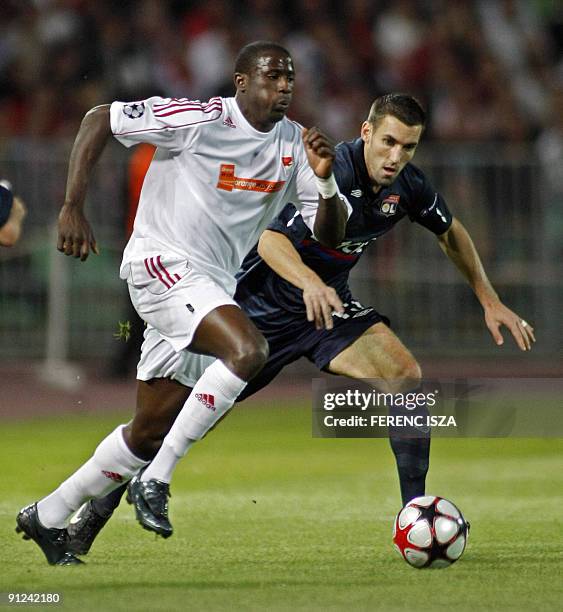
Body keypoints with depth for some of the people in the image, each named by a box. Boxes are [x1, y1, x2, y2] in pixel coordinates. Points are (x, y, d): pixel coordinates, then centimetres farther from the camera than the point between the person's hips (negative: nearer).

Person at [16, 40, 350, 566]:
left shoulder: (295, 145, 5)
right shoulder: (198, 120, -12)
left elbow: (330, 235, 5)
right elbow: (99, 119, -7)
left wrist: (324, 181, -16)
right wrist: (72, 207, -14)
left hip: (211, 287, 8)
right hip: (161, 265, -7)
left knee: (148, 431, 10)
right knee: (248, 350, -30)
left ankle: (47, 517, 25)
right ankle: (157, 476, -20)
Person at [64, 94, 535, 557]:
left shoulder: (408, 185, -7)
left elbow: (452, 233, 14)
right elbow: (271, 240, -37)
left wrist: (490, 301, 13)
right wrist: (310, 282, -56)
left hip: (327, 305, 5)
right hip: (260, 305, -5)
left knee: (405, 375, -19)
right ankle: (92, 517, 12)